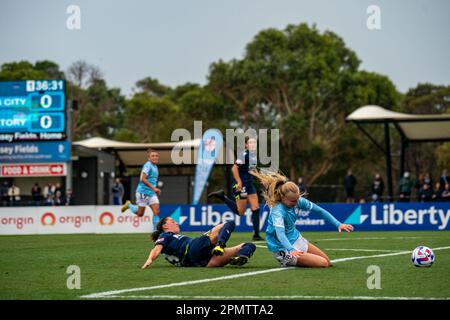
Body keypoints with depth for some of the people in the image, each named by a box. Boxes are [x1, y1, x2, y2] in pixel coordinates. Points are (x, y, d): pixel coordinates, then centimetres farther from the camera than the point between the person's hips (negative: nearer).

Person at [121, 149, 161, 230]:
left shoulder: (155, 167, 13)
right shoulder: (148, 165, -15)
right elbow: (143, 179, -24)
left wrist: (156, 189, 16)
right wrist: (153, 188, -28)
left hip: (152, 193, 8)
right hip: (143, 191, -8)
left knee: (156, 211, -7)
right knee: (140, 213, 3)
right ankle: (129, 205, 31)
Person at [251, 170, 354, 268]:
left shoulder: (298, 201, -9)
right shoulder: (277, 211, -31)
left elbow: (319, 211, 0)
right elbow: (280, 233, -45)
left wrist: (338, 224, -6)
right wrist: (291, 250, -61)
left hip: (296, 239, 8)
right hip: (283, 249, -8)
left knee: (328, 262, 13)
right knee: (323, 263, -13)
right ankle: (287, 261, 3)